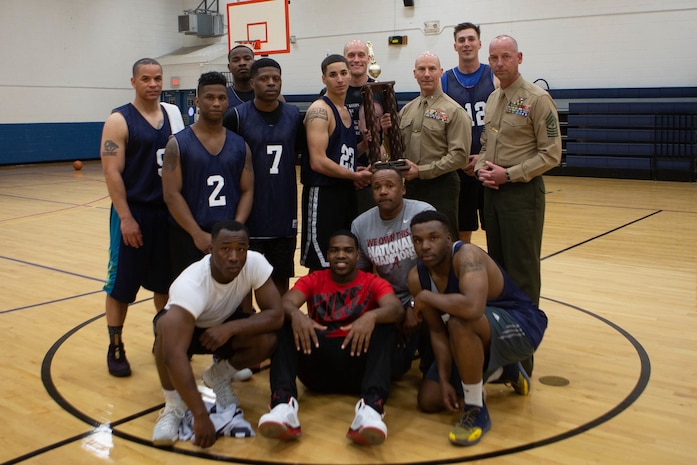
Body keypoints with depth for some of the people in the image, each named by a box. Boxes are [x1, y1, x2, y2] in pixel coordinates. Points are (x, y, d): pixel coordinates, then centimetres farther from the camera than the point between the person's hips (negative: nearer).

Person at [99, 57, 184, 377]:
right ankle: (115, 348, 16)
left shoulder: (173, 114, 7)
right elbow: (112, 172, -12)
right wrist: (126, 218, -17)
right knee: (121, 284, 2)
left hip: (169, 212, 5)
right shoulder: (119, 120, -8)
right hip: (133, 213, -4)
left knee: (165, 281, 14)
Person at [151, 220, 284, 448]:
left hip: (223, 323, 3)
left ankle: (220, 376, 5)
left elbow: (276, 315, -25)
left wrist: (230, 328, -39)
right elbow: (175, 354, -47)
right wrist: (201, 416, -51)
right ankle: (173, 405, -15)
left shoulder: (256, 263, -28)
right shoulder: (190, 284, -39)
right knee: (167, 327, -38)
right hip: (186, 327, -3)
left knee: (267, 341, -26)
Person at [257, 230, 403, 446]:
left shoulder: (374, 283, 7)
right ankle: (283, 404, -40)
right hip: (318, 368, 1)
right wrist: (295, 314, -33)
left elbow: (396, 310, -14)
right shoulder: (313, 280, 11)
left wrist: (371, 316, -36)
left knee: (386, 326, -23)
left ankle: (371, 407, -45)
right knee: (286, 321, -18)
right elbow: (285, 303, -9)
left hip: (358, 368, -1)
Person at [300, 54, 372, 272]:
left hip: (346, 194, 9)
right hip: (322, 195, -9)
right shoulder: (319, 110, -13)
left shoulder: (345, 111, 14)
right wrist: (355, 176, -12)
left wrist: (365, 144, 4)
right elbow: (318, 162, -21)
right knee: (321, 267, -4)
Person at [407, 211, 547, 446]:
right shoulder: (417, 277, -9)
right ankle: (503, 371, 25)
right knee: (429, 400, 6)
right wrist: (444, 381, -13)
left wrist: (426, 297, -32)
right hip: (474, 337, 8)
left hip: (522, 327, -8)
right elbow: (438, 332, -4)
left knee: (460, 322, -38)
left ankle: (476, 410, -17)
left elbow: (473, 307, -49)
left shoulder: (466, 255, -30)